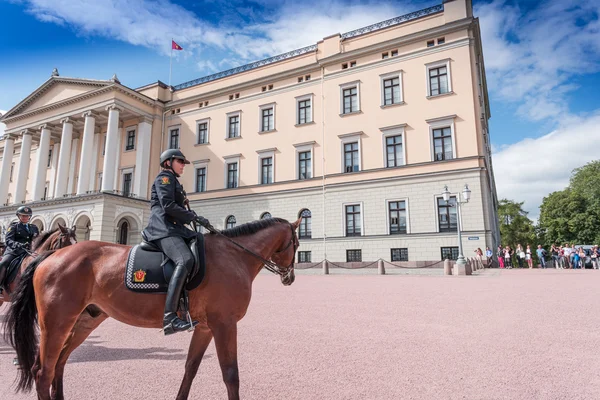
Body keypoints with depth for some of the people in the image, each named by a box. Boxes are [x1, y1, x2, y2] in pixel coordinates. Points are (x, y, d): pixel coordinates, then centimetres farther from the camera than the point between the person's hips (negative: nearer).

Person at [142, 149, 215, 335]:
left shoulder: (174, 182, 30)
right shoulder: (164, 178, 2)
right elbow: (168, 206, -13)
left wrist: (194, 219, 13)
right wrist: (195, 217, -13)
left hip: (174, 228, 10)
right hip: (163, 228, -10)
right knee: (186, 260, -33)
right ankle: (169, 317, -40)